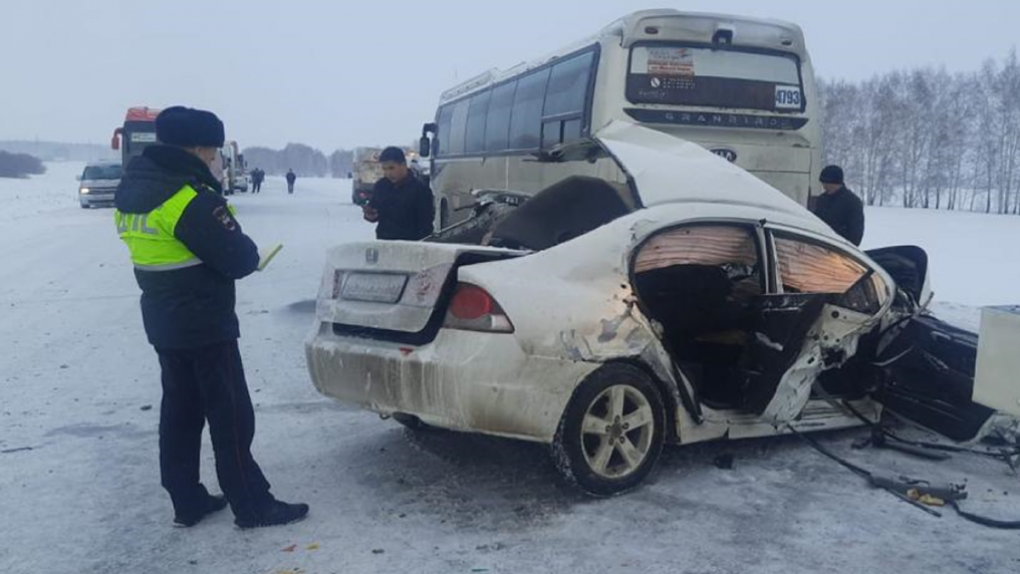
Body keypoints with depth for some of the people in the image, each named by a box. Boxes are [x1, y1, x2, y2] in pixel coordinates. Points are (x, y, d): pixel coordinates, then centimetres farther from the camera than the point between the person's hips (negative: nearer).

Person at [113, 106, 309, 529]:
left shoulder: (131, 190, 7)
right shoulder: (190, 198, -22)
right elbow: (237, 259, -21)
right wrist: (251, 253, 2)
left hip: (162, 322, 9)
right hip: (206, 325, -9)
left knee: (179, 410, 15)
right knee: (231, 416, 0)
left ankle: (187, 502, 24)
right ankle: (252, 506, 9)